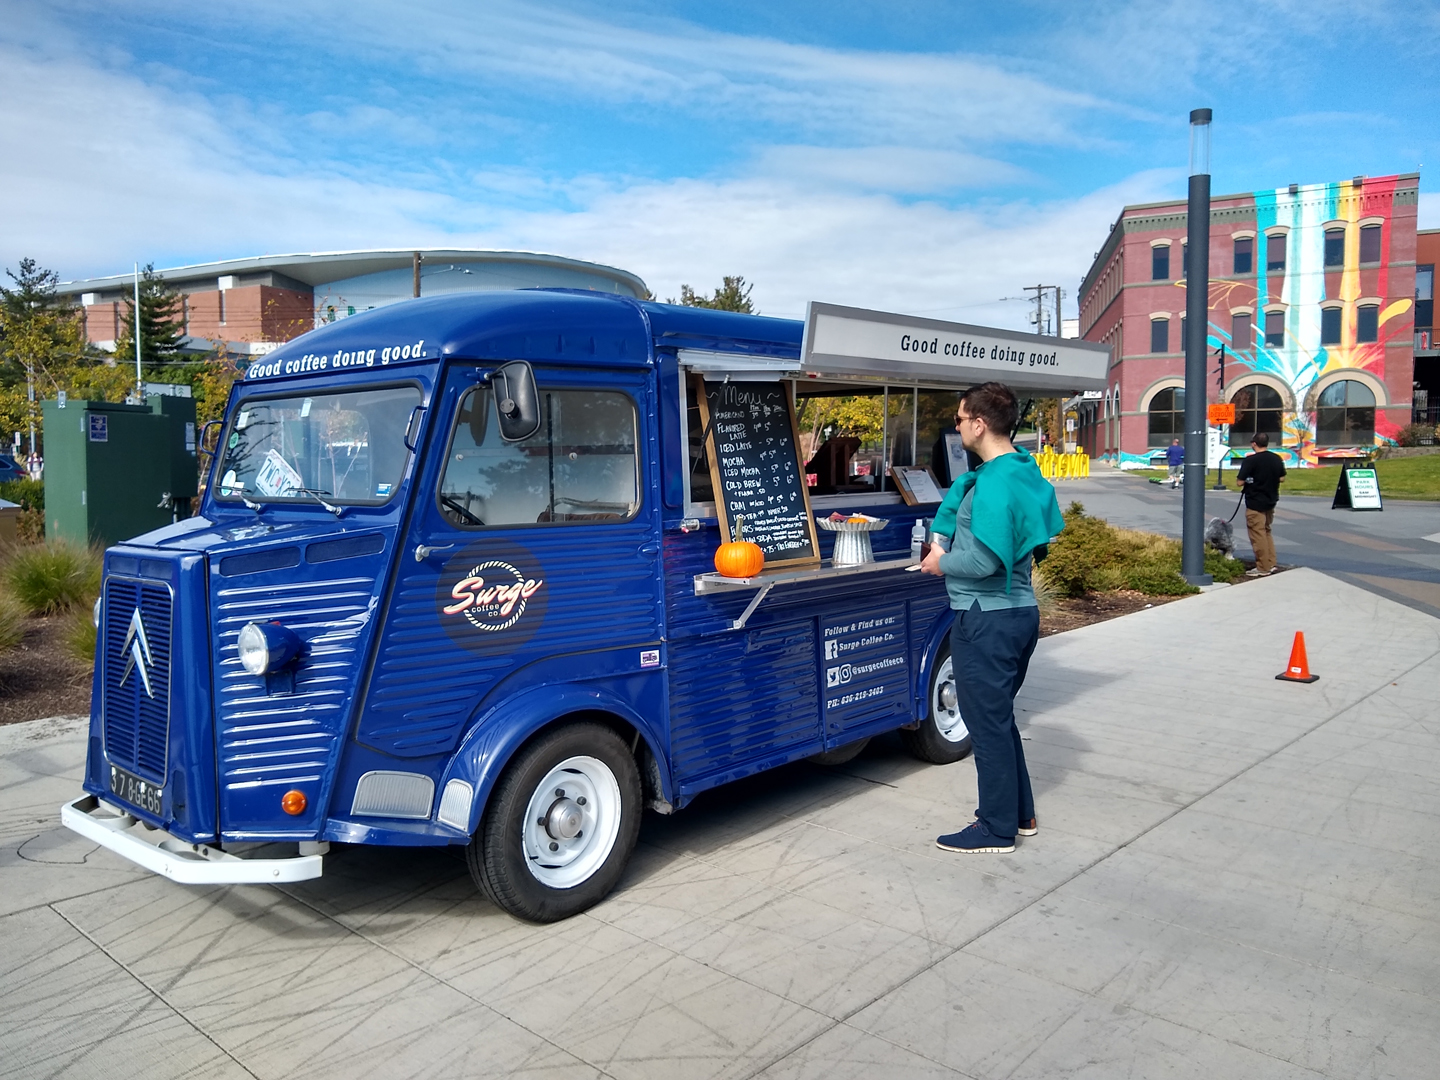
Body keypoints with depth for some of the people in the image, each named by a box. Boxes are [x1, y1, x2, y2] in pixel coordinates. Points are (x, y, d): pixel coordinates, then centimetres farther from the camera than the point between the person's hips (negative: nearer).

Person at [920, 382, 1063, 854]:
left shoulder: (994, 483, -21)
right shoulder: (1021, 470, 10)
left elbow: (984, 560, -26)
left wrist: (941, 563, -9)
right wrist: (943, 543, 11)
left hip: (988, 621, -10)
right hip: (1019, 612, 10)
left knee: (988, 723, 2)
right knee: (999, 717, 21)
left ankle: (996, 830, 13)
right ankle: (1019, 814, 32)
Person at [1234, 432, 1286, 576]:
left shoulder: (1250, 460, -18)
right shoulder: (1276, 459, 2)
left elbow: (1239, 483, -18)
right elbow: (1282, 479, 11)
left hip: (1255, 503, -7)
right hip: (1271, 501, 7)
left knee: (1258, 534, 0)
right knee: (1266, 532, 20)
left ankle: (1263, 568, 4)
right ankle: (1271, 563, 22)